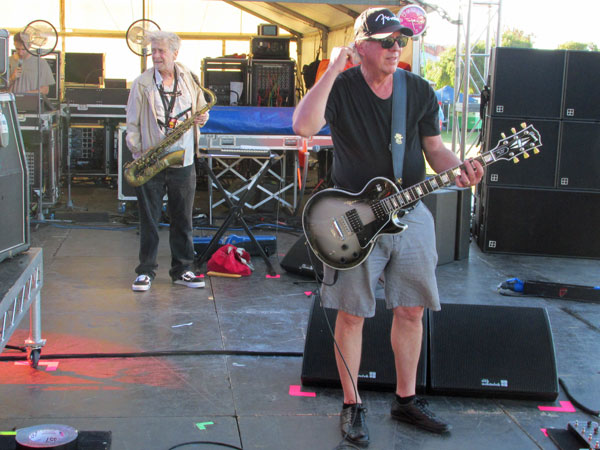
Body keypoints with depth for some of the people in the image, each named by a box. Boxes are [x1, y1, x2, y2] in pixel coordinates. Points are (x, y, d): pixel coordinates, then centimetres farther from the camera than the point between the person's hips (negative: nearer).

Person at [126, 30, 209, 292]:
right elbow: (132, 121, 2)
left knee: (182, 219, 8)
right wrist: (137, 150, -9)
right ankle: (146, 271, 15)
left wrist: (202, 118, -5)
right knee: (149, 220, 4)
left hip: (183, 162, 2)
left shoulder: (189, 80, 7)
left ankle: (182, 270, 20)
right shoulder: (142, 84, 0)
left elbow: (201, 108, 18)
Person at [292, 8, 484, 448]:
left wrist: (459, 169, -10)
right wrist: (333, 70, -27)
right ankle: (352, 405, 17)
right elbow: (304, 126, -27)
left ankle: (406, 399, 27)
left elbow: (433, 145, 11)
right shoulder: (340, 87, -8)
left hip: (411, 213, 4)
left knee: (412, 310, 10)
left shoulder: (419, 90, 5)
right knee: (351, 314, 1)